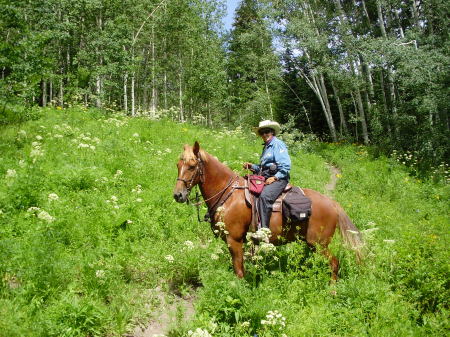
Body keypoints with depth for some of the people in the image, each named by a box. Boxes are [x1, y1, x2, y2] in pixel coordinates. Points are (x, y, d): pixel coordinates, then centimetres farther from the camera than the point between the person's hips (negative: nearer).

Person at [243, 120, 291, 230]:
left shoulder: (278, 144, -5)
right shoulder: (266, 147, 22)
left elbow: (286, 167, -13)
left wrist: (275, 178, -20)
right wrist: (252, 166, 13)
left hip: (278, 179, -10)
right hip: (265, 179, 10)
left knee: (264, 196, -34)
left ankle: (264, 229, -35)